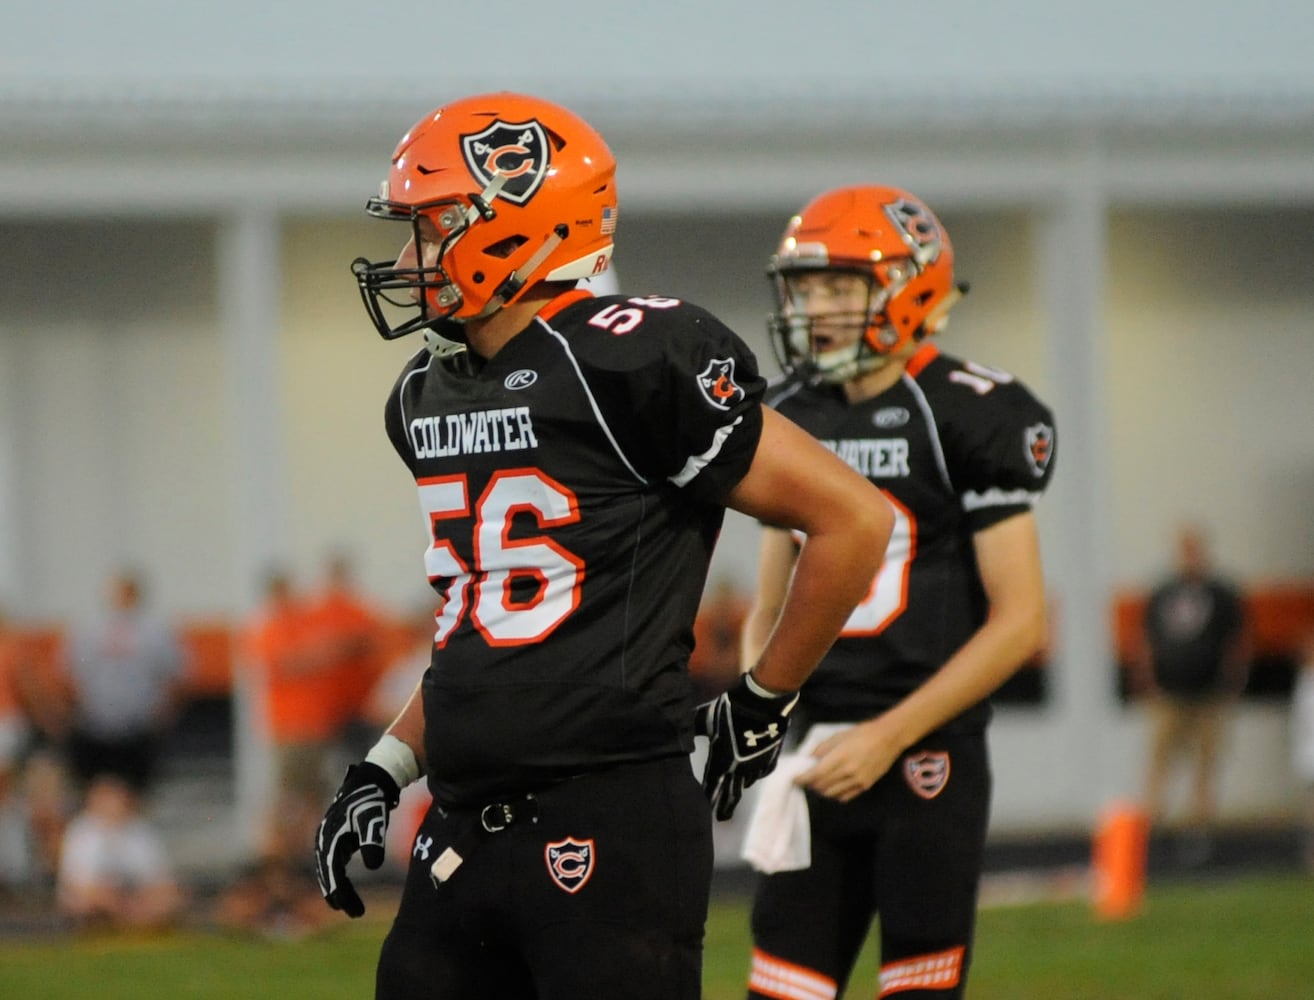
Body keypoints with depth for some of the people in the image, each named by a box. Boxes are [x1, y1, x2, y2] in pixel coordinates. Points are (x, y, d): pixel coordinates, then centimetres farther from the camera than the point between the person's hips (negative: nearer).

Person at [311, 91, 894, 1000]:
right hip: (467, 827, 8)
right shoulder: (430, 397, 16)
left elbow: (855, 520, -9)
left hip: (611, 825, -8)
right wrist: (385, 770, 17)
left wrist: (763, 704, -2)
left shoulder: (635, 365, -11)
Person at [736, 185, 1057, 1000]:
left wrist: (890, 736, -14)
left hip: (928, 758, -6)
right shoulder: (792, 419, 12)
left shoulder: (971, 417, -7)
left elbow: (1020, 620, -10)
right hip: (822, 763, 6)